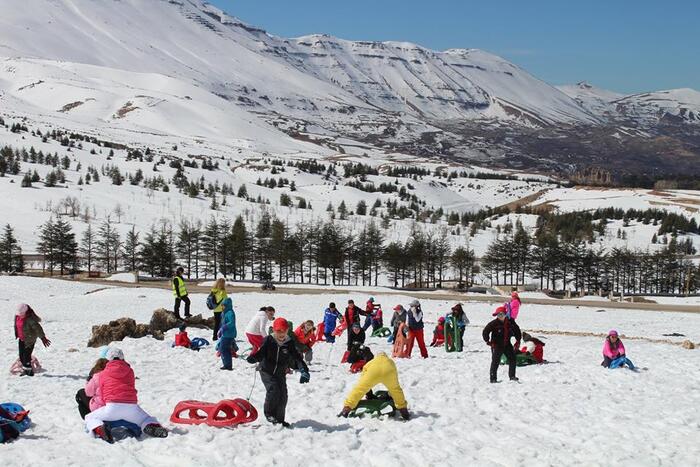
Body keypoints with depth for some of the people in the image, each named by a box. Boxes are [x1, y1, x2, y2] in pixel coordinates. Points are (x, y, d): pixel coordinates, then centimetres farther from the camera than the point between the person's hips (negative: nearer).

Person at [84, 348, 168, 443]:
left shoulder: (103, 374, 11)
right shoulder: (130, 371, 16)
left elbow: (102, 394, 14)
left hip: (112, 408, -2)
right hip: (132, 407, 2)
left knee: (89, 418, 19)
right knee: (145, 419, 29)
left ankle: (99, 429, -17)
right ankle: (153, 426, -10)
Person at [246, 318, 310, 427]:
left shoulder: (289, 343, -3)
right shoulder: (268, 341, -10)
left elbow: (297, 357, -6)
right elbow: (261, 353, -13)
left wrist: (304, 370, -19)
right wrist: (253, 358, -36)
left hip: (281, 374, 4)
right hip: (267, 372, -3)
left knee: (283, 395, -1)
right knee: (273, 389, -22)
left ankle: (279, 419, 16)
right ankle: (269, 413, -1)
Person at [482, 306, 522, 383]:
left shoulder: (510, 322, -2)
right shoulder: (494, 323, -15)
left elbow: (516, 330, 15)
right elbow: (485, 332, -14)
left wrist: (518, 340, 13)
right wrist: (487, 341, -12)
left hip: (507, 344, 5)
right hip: (497, 345, -5)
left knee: (512, 359, 5)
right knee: (495, 361, -6)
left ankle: (512, 376, 18)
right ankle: (493, 378, 0)